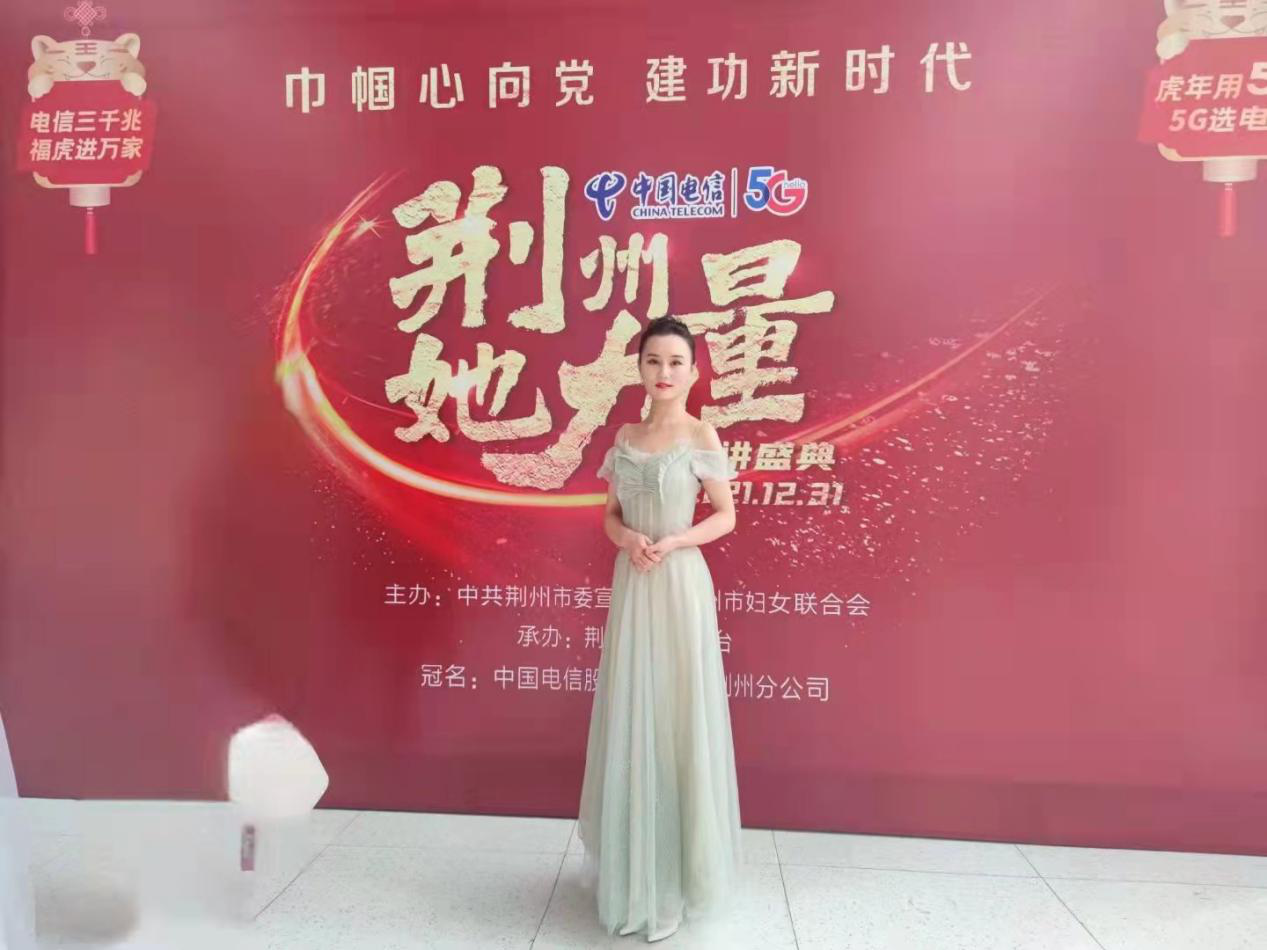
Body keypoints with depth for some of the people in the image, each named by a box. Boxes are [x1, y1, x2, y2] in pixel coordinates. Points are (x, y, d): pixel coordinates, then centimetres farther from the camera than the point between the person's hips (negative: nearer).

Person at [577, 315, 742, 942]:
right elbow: (610, 515, 12)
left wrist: (673, 542, -16)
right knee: (630, 720, 11)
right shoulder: (625, 437, 8)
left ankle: (673, 875, 21)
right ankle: (632, 869, 29)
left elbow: (726, 517, -1)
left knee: (676, 719, 3)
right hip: (631, 585, 5)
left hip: (680, 585, -4)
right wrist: (627, 538, -10)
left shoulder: (701, 435, -4)